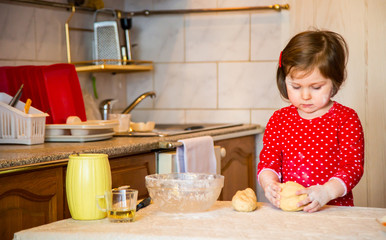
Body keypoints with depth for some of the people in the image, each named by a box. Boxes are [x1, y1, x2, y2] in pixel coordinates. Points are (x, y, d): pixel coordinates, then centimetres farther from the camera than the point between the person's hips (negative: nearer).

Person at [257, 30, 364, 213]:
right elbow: (268, 161, 10)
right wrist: (269, 183, -14)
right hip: (286, 208, 3)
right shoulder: (279, 119, 11)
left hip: (335, 208, -3)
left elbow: (353, 165, -4)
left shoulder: (346, 118, 2)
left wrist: (326, 192, -21)